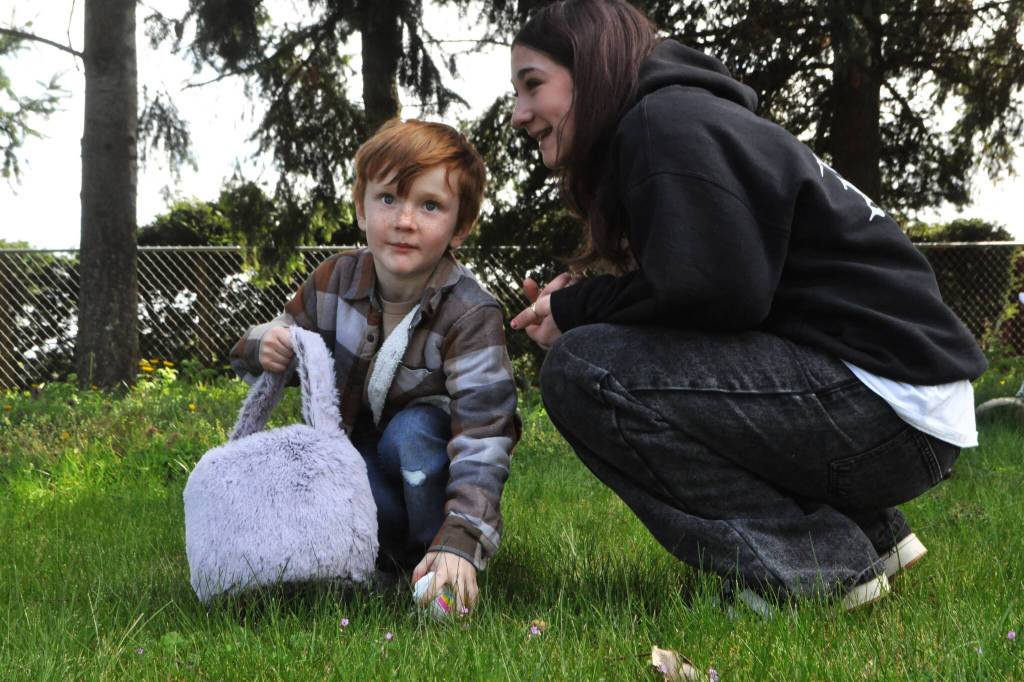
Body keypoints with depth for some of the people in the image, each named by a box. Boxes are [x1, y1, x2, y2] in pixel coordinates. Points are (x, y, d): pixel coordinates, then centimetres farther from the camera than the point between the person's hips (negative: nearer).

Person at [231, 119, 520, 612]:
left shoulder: (471, 315, -26)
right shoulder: (335, 281, -11)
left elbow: (483, 440, -35)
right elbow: (285, 333, 8)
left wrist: (459, 543, -49)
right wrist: (264, 346, -21)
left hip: (428, 465, -3)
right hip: (354, 453, 3)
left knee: (411, 431, -36)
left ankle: (442, 562, -18)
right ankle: (392, 551, -12)